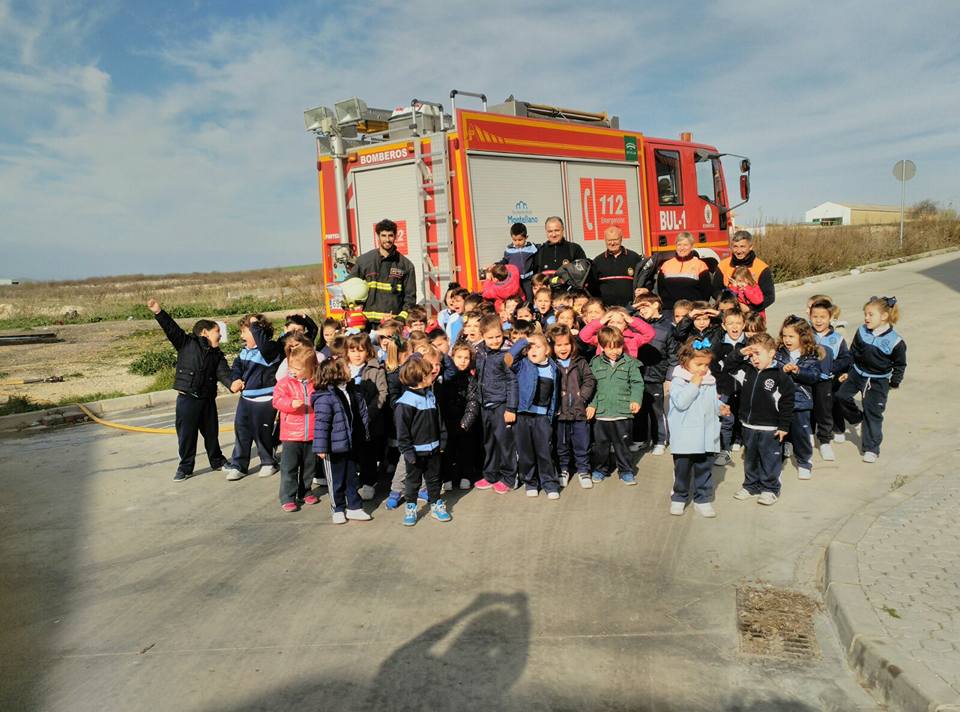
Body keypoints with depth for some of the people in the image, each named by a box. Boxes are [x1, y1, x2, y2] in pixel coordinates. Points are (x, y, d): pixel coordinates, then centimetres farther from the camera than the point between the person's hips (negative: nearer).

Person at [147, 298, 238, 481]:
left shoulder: (217, 355, 9)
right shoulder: (187, 343, -1)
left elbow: (223, 373, -5)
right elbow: (172, 329, -11)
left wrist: (232, 384, -27)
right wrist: (158, 313, -25)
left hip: (207, 399, 4)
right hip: (187, 398, -4)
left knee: (211, 432, 15)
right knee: (186, 434, 3)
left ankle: (217, 461, 32)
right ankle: (185, 467, 18)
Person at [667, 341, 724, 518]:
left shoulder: (710, 381, 8)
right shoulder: (678, 381, -10)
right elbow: (681, 403, -23)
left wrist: (720, 407, 0)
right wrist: (694, 384, -21)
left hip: (707, 437, 4)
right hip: (684, 438, -4)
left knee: (704, 469, 11)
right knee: (682, 470, 9)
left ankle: (702, 500, 23)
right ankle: (678, 498, 26)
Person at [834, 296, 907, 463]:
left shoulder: (895, 341, -17)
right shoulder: (861, 332, -8)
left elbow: (900, 364, -2)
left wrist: (895, 382, -2)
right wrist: (847, 371, 8)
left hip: (878, 381, -4)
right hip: (857, 373, 4)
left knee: (873, 413, 1)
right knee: (841, 396, 6)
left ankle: (871, 449, 11)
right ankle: (857, 417, 33)